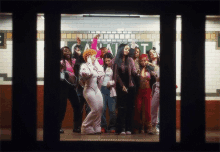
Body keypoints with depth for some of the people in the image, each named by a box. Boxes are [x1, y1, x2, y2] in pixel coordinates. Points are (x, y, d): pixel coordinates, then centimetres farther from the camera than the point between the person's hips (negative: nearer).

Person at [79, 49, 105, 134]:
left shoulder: (94, 66, 15)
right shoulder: (84, 66, -8)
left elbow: (101, 72, 7)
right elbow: (89, 73, -26)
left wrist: (96, 62, 10)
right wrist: (89, 63, -14)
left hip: (96, 89, 8)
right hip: (89, 90, -8)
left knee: (100, 108, -1)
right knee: (95, 109, -13)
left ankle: (96, 127, 7)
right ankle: (85, 128, -1)